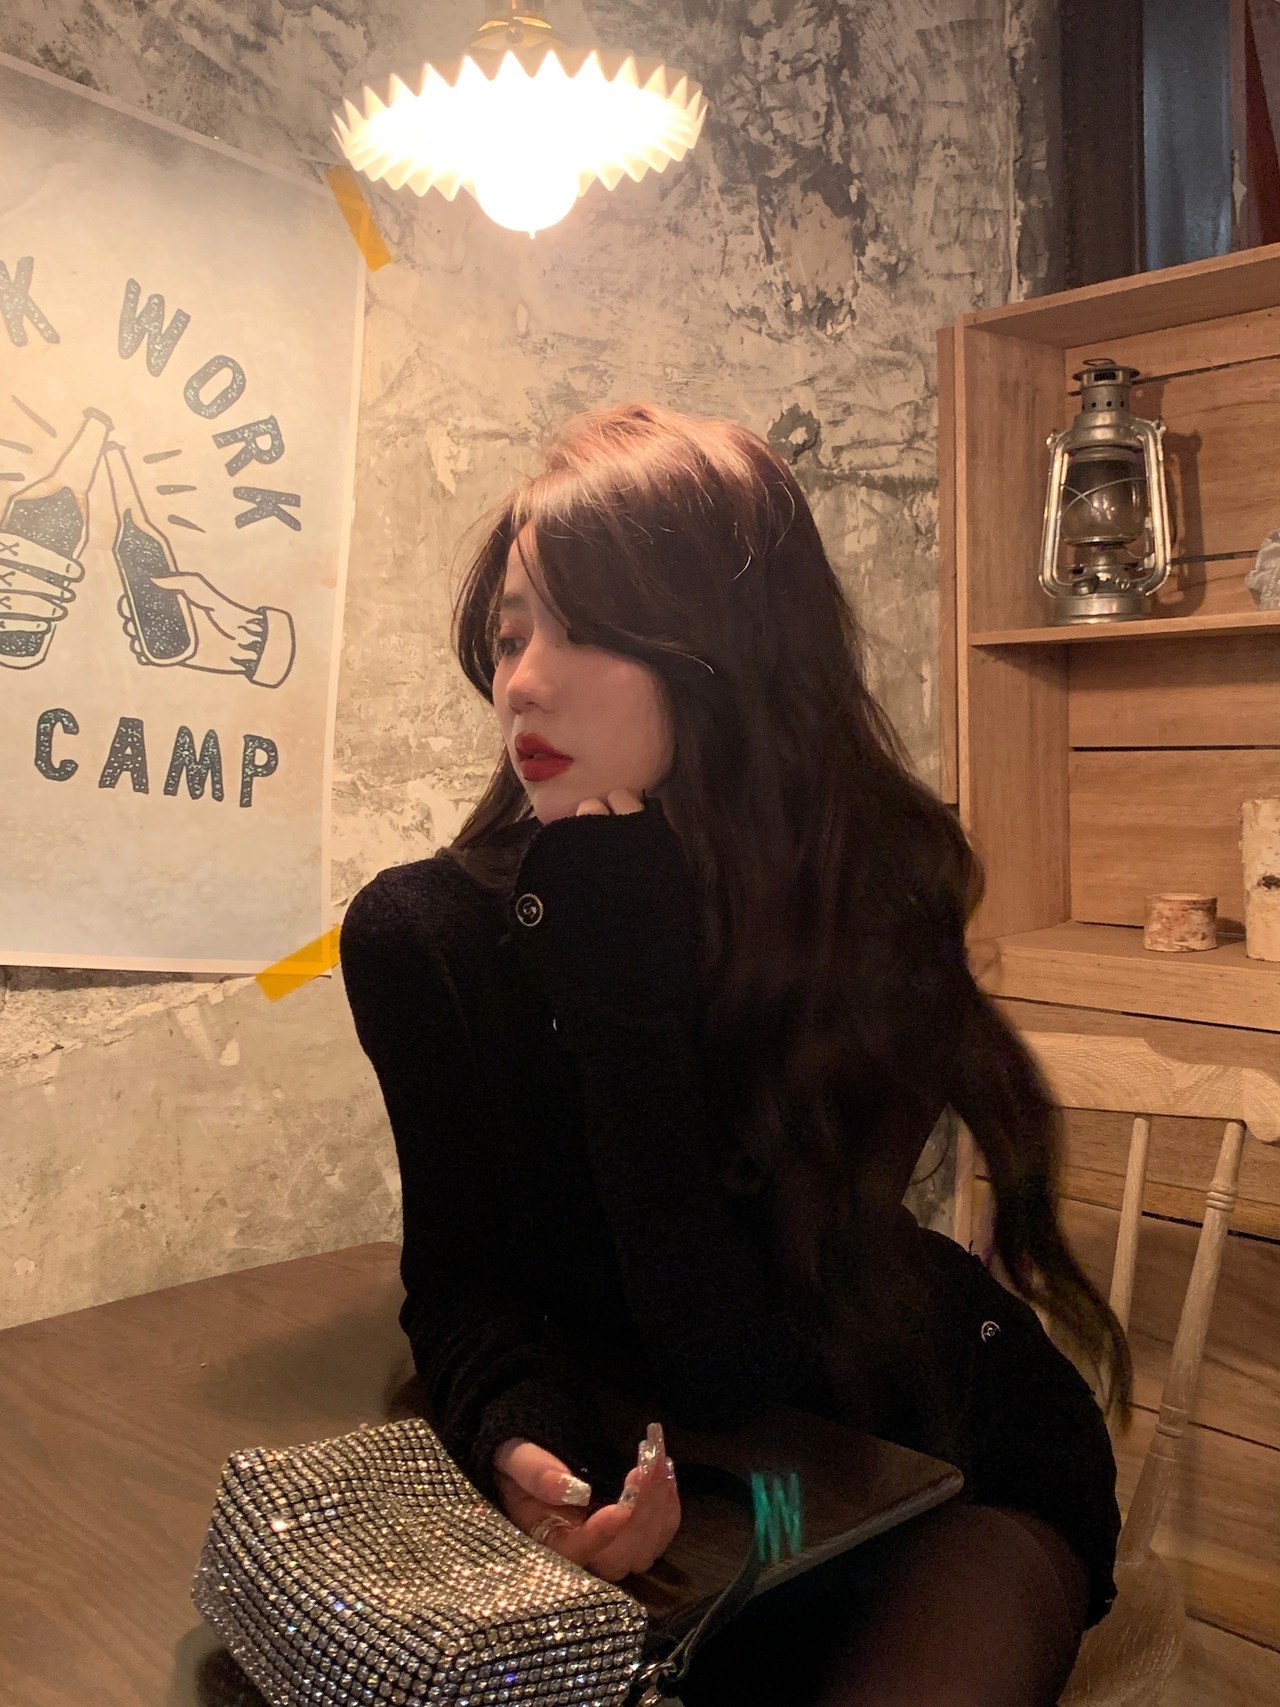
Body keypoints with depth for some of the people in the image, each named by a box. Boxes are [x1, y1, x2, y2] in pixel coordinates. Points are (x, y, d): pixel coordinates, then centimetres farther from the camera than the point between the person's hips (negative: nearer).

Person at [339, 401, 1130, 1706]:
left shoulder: (872, 900, -23)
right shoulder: (425, 933, -15)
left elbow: (723, 1369, -26)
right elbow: (459, 1279, -9)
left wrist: (622, 976, -32)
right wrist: (524, 1438, -30)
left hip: (952, 1468, -2)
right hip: (668, 1484, 3)